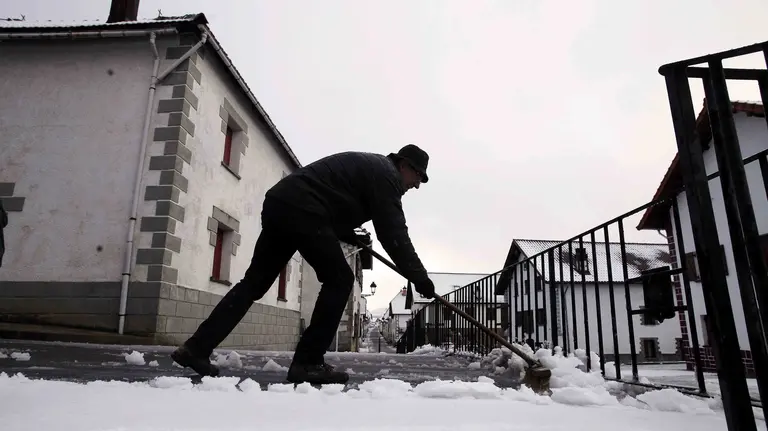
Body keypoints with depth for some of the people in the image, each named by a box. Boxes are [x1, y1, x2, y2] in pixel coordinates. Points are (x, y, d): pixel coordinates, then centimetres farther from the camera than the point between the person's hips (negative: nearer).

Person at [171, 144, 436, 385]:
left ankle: (196, 348, 12)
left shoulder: (366, 166, 30)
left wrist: (353, 237, 22)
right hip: (302, 211, -10)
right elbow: (393, 233, -8)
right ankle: (307, 363, -2)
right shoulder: (385, 174, 0)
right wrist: (418, 277, -3)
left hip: (279, 203, 10)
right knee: (339, 280, -3)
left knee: (254, 281, 11)